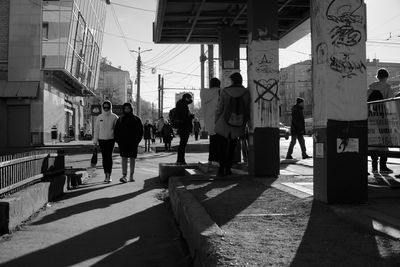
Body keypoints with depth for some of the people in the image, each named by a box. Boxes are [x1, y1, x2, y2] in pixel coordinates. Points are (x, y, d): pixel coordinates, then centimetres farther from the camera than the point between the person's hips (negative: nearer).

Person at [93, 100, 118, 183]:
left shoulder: (114, 117, 1)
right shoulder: (99, 117, 8)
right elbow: (96, 129, 10)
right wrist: (95, 140, 6)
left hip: (110, 139, -3)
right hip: (101, 139, 3)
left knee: (109, 156, -12)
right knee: (104, 157, 6)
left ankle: (109, 175, -14)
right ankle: (106, 175, 12)